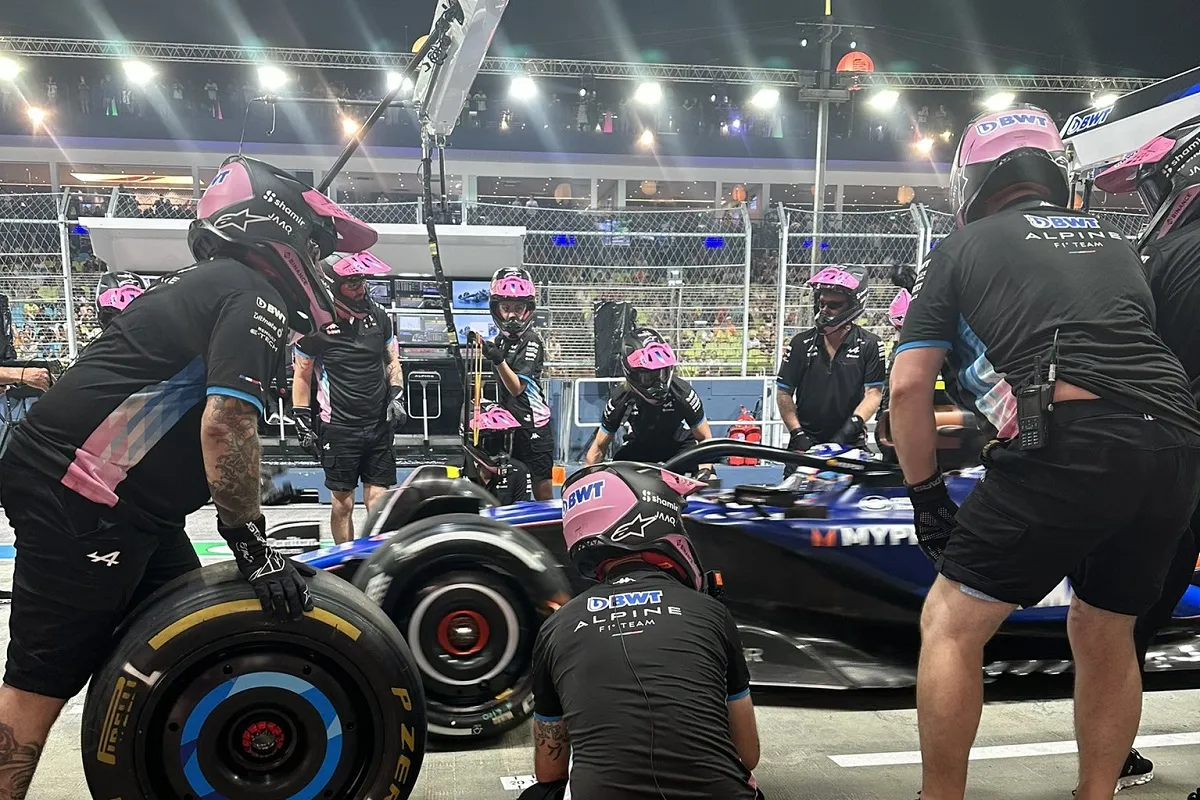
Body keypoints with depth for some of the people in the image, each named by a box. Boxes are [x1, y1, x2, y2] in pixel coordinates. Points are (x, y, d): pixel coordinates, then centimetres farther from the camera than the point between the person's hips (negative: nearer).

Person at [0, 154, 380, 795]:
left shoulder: (207, 286, 20)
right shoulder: (255, 294, -10)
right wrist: (253, 546, -15)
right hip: (79, 499, -10)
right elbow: (226, 426, -22)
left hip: (125, 500, 10)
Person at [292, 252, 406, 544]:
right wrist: (303, 424, -1)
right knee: (343, 502, 5)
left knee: (378, 501, 3)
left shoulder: (379, 317, 4)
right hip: (339, 429, -3)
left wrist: (396, 397, 1)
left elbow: (392, 361, 16)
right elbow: (302, 376, 1)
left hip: (379, 426, 3)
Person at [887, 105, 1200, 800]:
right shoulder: (1118, 243, 27)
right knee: (1106, 635, 24)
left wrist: (926, 495, 16)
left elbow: (908, 386, 6)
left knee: (951, 624, 8)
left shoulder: (963, 247, 13)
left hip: (1068, 447, -6)